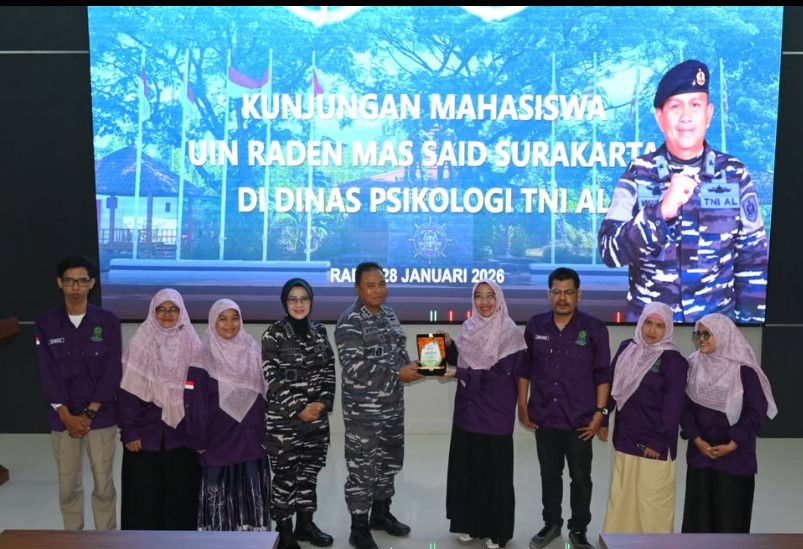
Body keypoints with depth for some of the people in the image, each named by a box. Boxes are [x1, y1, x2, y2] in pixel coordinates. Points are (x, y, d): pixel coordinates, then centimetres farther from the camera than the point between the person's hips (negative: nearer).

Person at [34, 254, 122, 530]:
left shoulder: (108, 321, -4)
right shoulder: (46, 324, 0)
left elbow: (113, 371, -6)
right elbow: (48, 375, -3)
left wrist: (88, 414, -11)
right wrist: (67, 416, -11)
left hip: (101, 416, -1)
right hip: (63, 419, 1)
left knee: (104, 485, 4)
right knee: (68, 486, 10)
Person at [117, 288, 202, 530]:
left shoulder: (191, 344, 3)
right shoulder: (140, 343, -3)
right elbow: (127, 393, -4)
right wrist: (129, 432, -9)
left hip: (182, 433, 2)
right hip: (147, 433, -2)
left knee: (181, 493, 7)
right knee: (144, 495, 3)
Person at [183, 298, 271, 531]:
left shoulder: (252, 352, 6)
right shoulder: (203, 360, -8)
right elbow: (194, 404, -9)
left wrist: (265, 431, 8)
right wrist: (199, 441, -9)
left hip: (251, 442, 4)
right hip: (219, 444, -4)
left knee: (253, 497, 9)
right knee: (220, 500, 2)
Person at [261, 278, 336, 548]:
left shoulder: (319, 331, 8)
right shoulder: (274, 334, -6)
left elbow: (329, 370, 9)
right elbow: (272, 377, -11)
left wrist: (323, 402, -6)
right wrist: (298, 408, -14)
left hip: (317, 415, 5)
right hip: (284, 417, -5)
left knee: (310, 469, 12)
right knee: (286, 473, 1)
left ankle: (305, 523, 27)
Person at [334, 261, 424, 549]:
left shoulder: (389, 314, 9)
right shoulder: (349, 322, -16)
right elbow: (354, 367, -23)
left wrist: (411, 366, -5)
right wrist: (398, 374, -23)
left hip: (393, 404, 8)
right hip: (363, 408, -8)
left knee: (390, 459, 19)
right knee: (362, 465, 1)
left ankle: (381, 513, 37)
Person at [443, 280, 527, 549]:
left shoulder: (509, 332, -10)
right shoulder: (468, 328, 7)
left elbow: (502, 373, -17)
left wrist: (462, 375, -17)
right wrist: (449, 346, -6)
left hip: (495, 415, -5)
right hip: (467, 411, 5)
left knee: (494, 473, 3)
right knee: (466, 469, 11)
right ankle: (468, 523, 26)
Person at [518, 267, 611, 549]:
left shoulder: (594, 328, -7)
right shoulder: (535, 325, 1)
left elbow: (603, 374, -5)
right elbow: (524, 369, 6)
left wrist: (600, 412, -9)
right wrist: (523, 406, 4)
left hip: (580, 419, -2)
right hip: (544, 417, 2)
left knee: (580, 477, 9)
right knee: (549, 474, 16)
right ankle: (551, 524, 33)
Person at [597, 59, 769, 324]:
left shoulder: (735, 174, -5)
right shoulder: (638, 173, -8)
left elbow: (753, 260, 1)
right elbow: (610, 252, -16)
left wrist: (749, 319, -2)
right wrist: (661, 211, -28)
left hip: (718, 318, 1)